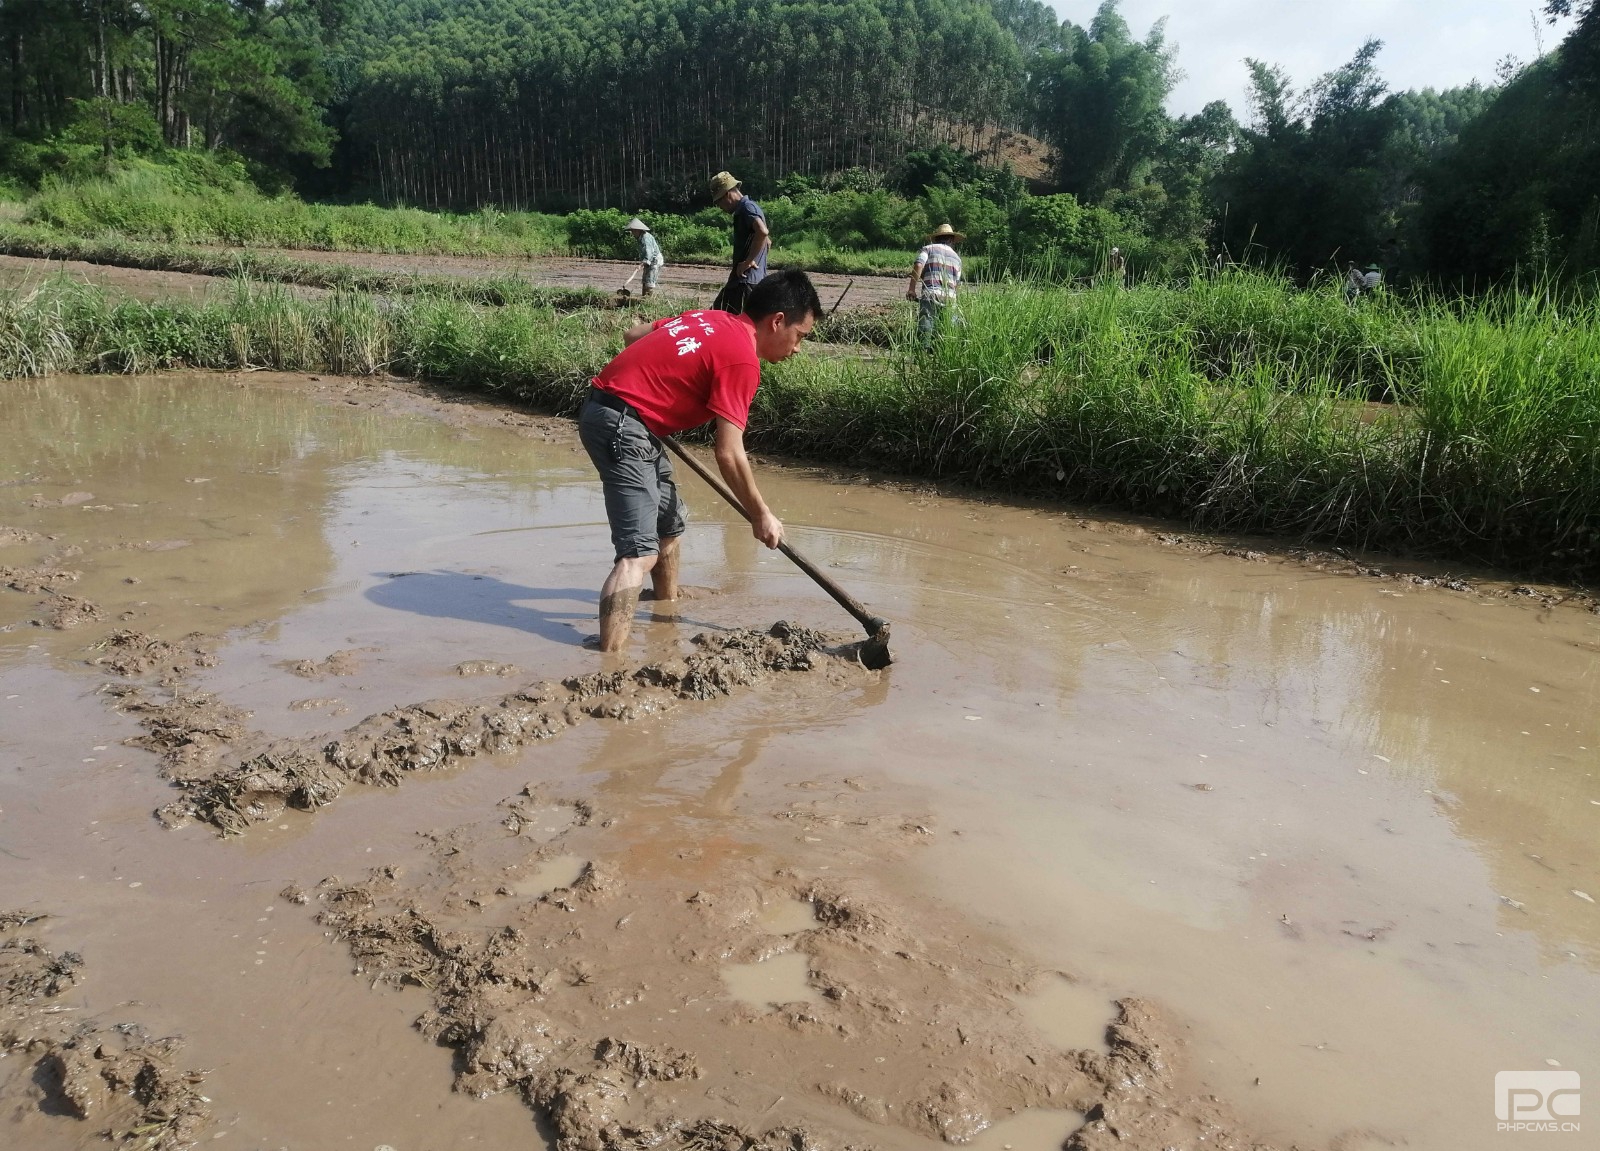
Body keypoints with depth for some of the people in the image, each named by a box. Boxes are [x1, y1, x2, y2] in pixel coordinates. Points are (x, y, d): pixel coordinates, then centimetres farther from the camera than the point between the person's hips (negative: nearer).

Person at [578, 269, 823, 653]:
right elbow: (729, 455, -17)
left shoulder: (710, 319, 12)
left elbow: (633, 335, 23)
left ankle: (667, 603, 47)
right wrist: (761, 516, -7)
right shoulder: (742, 358, -14)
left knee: (669, 520, 26)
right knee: (640, 552, -16)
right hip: (622, 423, -10)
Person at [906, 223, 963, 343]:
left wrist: (911, 288, -3)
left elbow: (918, 266, -6)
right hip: (950, 297, 4)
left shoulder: (928, 248, 11)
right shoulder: (956, 257, 24)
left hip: (930, 294, -3)